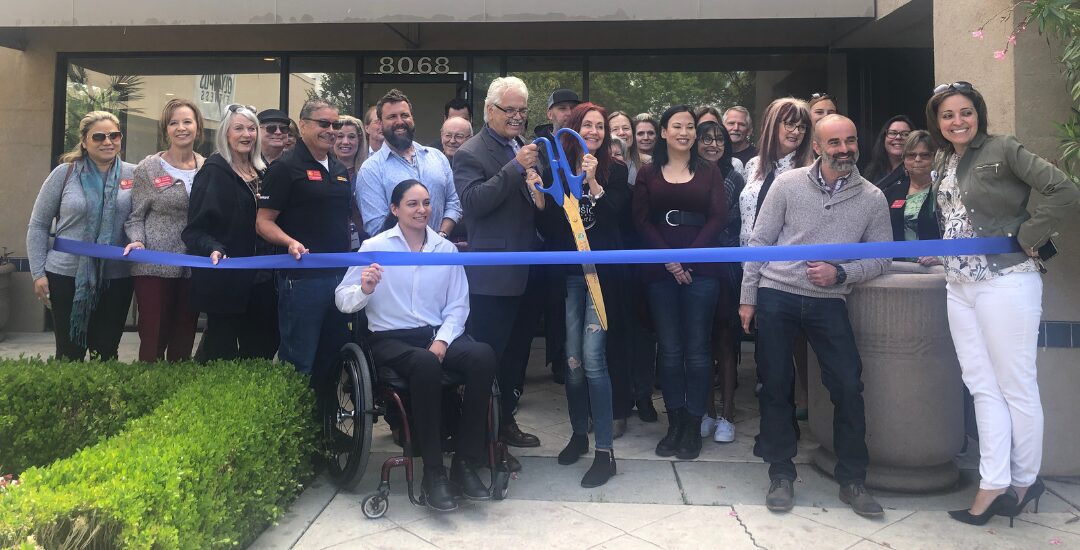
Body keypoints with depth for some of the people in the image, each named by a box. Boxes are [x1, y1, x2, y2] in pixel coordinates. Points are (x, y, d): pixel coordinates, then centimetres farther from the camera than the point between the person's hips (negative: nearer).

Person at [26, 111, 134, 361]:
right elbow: (38, 226, 4)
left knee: (106, 353, 9)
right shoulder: (64, 173, -1)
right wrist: (38, 273, -1)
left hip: (116, 278, 1)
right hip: (66, 277, -1)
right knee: (69, 352, 7)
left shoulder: (133, 174, 1)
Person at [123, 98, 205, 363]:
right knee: (153, 339, -1)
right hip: (154, 267, -2)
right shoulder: (148, 168, 0)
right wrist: (137, 241, -16)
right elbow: (135, 216, 2)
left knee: (184, 340, 10)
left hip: (194, 268, 3)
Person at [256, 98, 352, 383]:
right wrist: (291, 242, -26)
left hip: (340, 275, 7)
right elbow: (263, 222, -8)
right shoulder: (286, 167, -5)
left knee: (334, 358, 16)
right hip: (302, 277, -7)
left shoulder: (340, 170, 15)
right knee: (299, 362, 1)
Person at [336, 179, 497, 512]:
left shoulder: (446, 249, 11)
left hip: (440, 334, 3)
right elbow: (342, 301, 0)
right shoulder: (374, 247, 3)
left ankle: (466, 464, -19)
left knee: (483, 356, -28)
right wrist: (365, 290, -22)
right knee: (426, 364, -37)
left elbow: (458, 304, 7)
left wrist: (443, 340, -9)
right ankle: (433, 473, -26)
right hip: (391, 338, -3)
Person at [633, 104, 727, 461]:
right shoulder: (648, 175, 11)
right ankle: (674, 424, 13)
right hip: (660, 270, 1)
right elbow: (641, 221, 3)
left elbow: (718, 218, 2)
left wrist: (688, 256, -11)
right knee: (669, 350, 3)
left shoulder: (709, 172, 11)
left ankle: (693, 427, 9)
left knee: (697, 349, 0)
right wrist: (668, 258, -10)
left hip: (700, 268, 0)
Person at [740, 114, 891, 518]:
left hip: (828, 302, 1)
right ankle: (781, 475, 20)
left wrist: (840, 273, -12)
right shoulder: (788, 184, -2)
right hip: (776, 296, -1)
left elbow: (881, 258, 6)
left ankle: (852, 480, 15)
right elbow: (760, 241, 1)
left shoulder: (872, 198, 2)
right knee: (776, 386, 4)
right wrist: (747, 297, -1)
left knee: (848, 387, -3)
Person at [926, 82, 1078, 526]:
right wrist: (939, 253, 2)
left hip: (1006, 281, -6)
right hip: (959, 286, 7)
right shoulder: (943, 164, 13)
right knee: (983, 386, 8)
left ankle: (1024, 480, 20)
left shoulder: (1002, 150, -7)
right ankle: (993, 484, 13)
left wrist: (1025, 237, -12)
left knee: (1016, 385, 4)